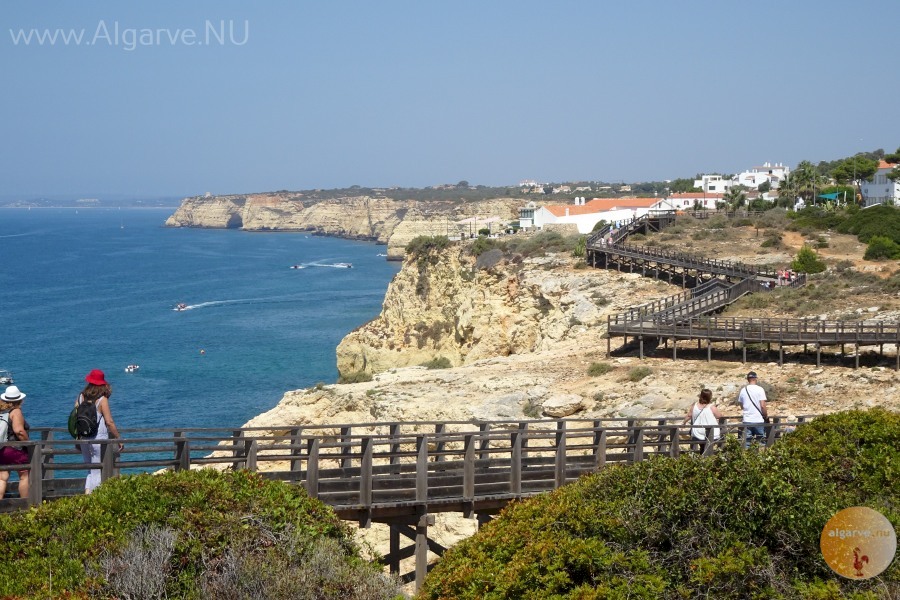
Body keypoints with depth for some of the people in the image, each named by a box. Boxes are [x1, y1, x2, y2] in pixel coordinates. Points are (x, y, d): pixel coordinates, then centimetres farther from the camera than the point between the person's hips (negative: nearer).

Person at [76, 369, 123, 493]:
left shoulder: (81, 397, 4)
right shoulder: (102, 400, -10)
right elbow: (109, 422, -11)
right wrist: (119, 439, -3)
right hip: (99, 439, -4)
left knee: (91, 470, 17)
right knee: (97, 472, 1)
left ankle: (87, 491, 1)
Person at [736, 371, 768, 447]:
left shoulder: (743, 390, 4)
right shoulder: (760, 389, -8)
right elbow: (762, 406, -12)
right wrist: (766, 415, 3)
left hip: (747, 421, 3)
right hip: (758, 420, -3)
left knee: (747, 442, 6)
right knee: (761, 441, 5)